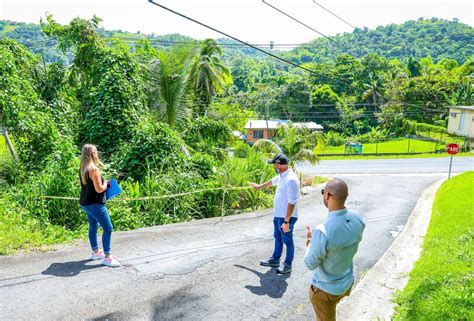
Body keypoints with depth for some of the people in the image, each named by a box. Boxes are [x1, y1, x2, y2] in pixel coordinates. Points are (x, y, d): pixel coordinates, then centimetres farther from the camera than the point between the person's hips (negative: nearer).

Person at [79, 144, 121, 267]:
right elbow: (99, 189, -23)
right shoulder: (94, 169, -21)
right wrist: (106, 184, -4)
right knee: (108, 228, -4)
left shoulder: (82, 169, 7)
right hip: (94, 204, -10)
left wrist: (103, 182, 12)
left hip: (85, 203, 10)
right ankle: (107, 257, -1)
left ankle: (95, 252, 34)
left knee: (93, 226, 21)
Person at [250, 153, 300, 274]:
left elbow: (292, 202, -28)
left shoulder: (291, 179, -27)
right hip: (278, 215, 9)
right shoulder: (282, 176, 4)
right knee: (278, 238, 22)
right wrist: (260, 186, 42)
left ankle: (288, 265, 23)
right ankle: (275, 259, 39)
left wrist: (286, 221, -26)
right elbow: (273, 181, 26)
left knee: (287, 241, 7)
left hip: (286, 217, -9)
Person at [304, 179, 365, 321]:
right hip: (347, 283, 5)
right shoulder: (358, 219, -16)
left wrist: (309, 241, -5)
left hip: (326, 289, -5)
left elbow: (310, 264, -21)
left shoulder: (323, 231, -37)